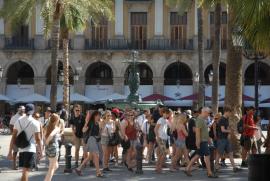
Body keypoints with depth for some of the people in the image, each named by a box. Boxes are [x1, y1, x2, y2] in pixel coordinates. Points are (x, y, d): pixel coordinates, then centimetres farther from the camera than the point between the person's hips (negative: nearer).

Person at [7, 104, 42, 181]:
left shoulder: (18, 121, 4)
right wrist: (40, 151, 2)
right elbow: (38, 139, -10)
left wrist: (10, 151, 6)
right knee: (26, 171, -7)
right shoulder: (34, 123, -9)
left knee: (25, 170, 19)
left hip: (21, 149, 5)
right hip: (30, 149, -5)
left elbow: (13, 137, 3)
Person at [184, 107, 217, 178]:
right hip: (202, 141, -10)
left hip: (204, 141, 10)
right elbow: (197, 130, -22)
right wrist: (198, 141, -25)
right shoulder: (200, 119, -15)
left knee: (198, 155, 12)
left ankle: (187, 169, 15)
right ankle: (209, 173, -3)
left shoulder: (204, 120, 17)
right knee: (207, 156, -7)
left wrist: (208, 138, 24)